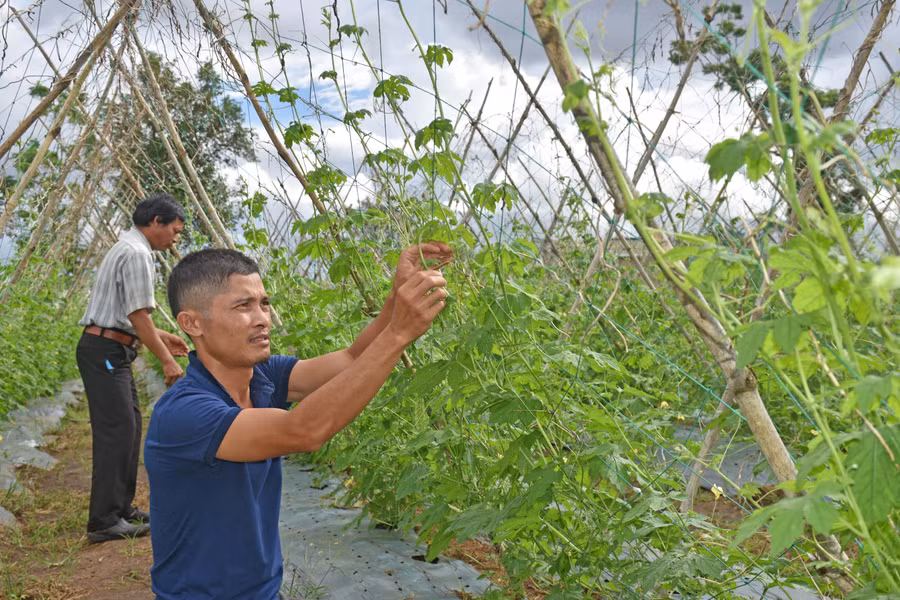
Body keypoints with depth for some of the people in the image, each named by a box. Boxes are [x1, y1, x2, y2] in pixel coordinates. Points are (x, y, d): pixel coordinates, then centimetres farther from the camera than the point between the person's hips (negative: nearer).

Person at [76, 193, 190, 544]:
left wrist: (162, 337, 24)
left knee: (129, 425, 14)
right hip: (105, 351, -11)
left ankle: (121, 508, 22)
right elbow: (138, 316, -19)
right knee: (116, 430, -10)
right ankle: (105, 522, -5)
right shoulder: (137, 253, -15)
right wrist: (167, 361, -16)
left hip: (112, 352, 11)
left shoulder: (128, 248, 18)